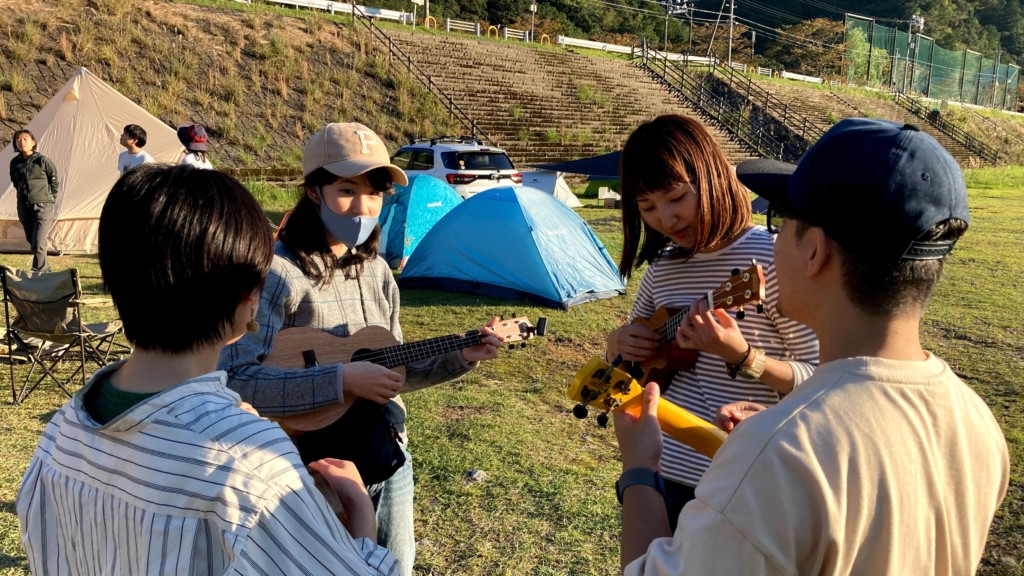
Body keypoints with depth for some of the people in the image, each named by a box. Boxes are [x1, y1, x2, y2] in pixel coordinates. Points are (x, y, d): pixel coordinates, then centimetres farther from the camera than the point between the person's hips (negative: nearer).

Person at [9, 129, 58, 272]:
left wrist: (50, 199, 4)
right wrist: (24, 195, 16)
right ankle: (45, 270, 25)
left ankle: (39, 273, -4)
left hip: (42, 206, -5)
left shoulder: (42, 161, -7)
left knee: (38, 242, -12)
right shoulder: (15, 163, 5)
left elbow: (54, 181, 1)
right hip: (23, 207, 5)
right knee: (31, 241, 11)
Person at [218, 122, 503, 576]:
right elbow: (234, 381, -27)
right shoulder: (279, 271, -19)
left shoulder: (376, 271, 4)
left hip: (389, 462, 7)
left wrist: (459, 358, -1)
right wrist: (341, 379, -30)